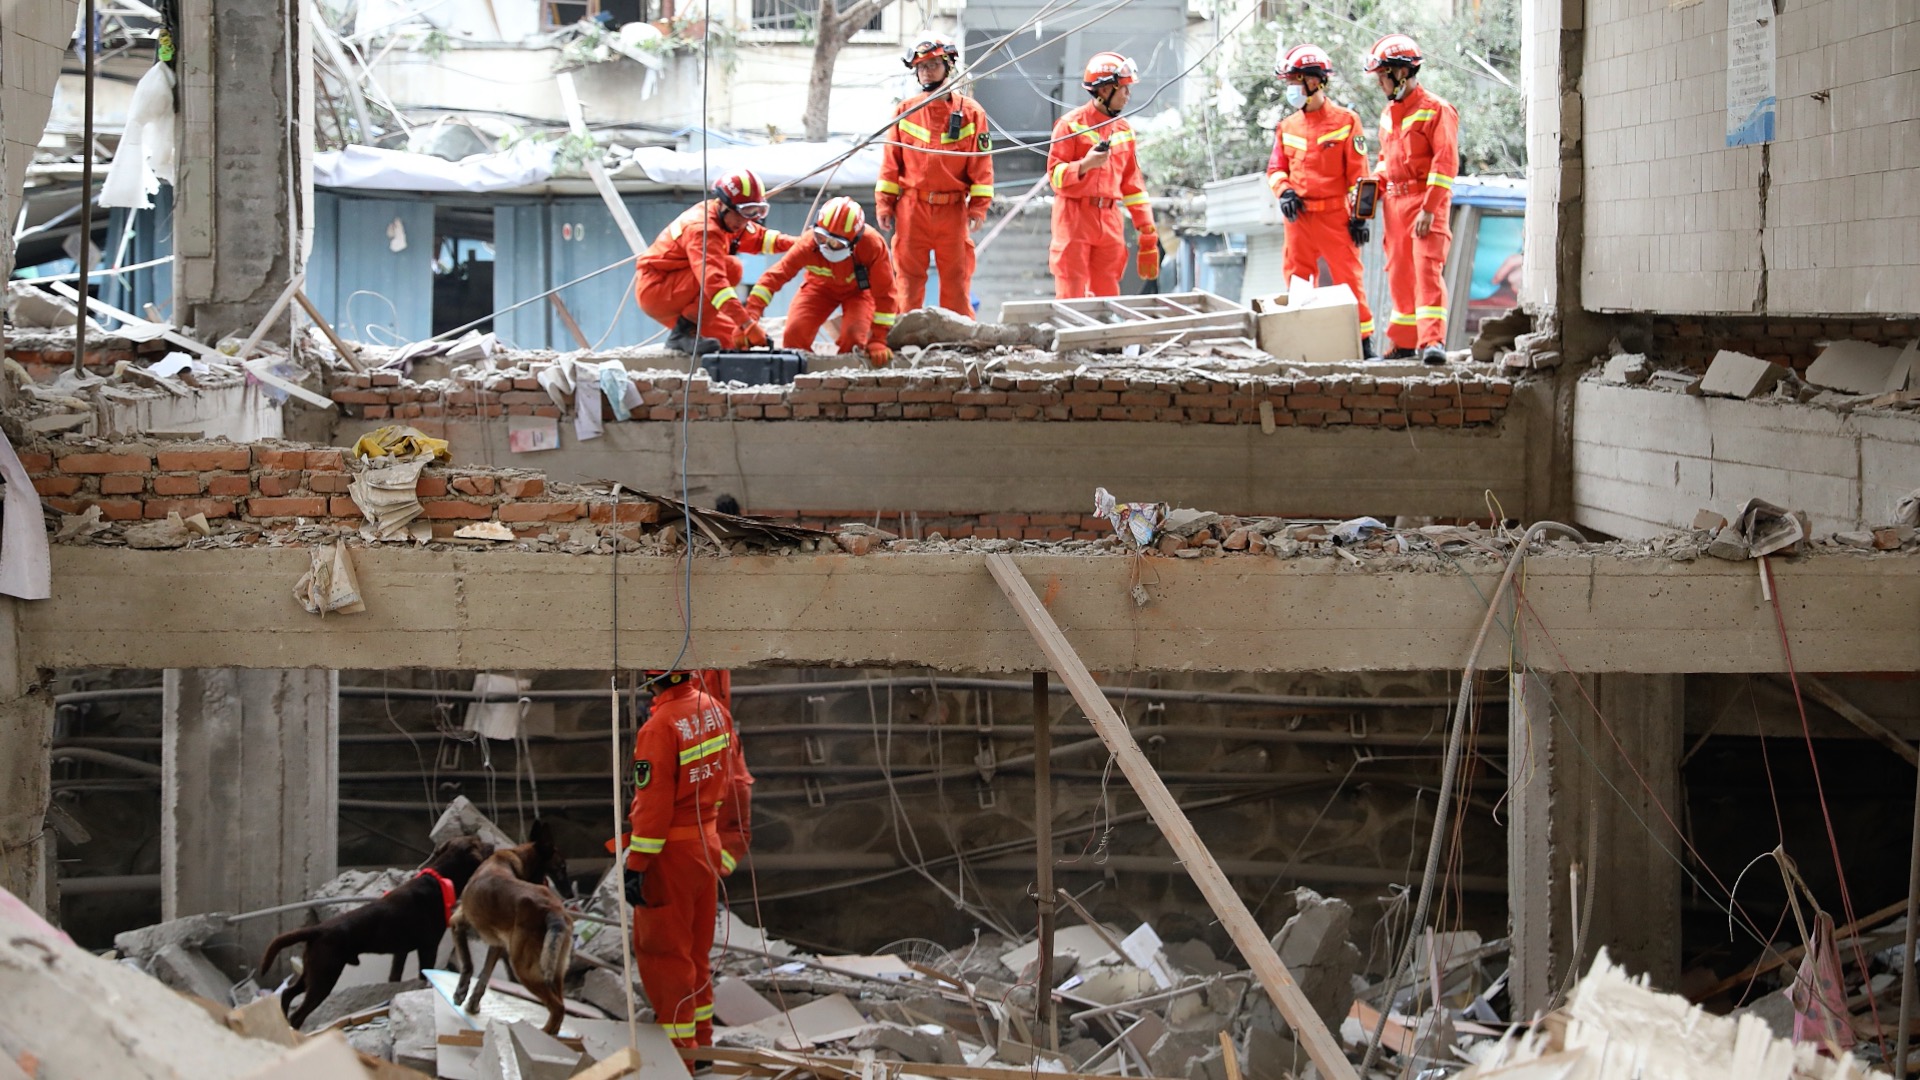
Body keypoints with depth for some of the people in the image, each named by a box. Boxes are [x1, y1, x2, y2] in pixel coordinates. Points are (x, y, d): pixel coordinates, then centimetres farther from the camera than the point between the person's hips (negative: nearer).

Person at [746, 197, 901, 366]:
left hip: (859, 288, -1)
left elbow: (884, 293, -28)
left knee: (854, 337, -27)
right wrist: (750, 316, -45)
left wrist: (878, 341, -28)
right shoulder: (809, 244, -33)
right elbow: (774, 276, -33)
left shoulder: (872, 245, -37)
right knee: (794, 333, -18)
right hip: (821, 286, 1)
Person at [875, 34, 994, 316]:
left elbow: (982, 163, 0)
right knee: (909, 277, 4)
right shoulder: (906, 110, 5)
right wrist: (884, 203, 2)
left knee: (957, 277, 3)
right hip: (912, 208, 1)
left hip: (953, 209, -1)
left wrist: (978, 207, -6)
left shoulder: (970, 112, 1)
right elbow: (891, 161, 7)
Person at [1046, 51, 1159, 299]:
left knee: (1107, 295, 5)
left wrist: (1147, 230, 11)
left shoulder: (1124, 130, 13)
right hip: (1075, 218, -6)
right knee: (1071, 297, -6)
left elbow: (1132, 183, 15)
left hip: (1110, 220, 6)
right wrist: (1085, 164, -25)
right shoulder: (1072, 124, -5)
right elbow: (1055, 175, -8)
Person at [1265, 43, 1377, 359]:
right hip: (1298, 216, 5)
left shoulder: (1345, 121, -2)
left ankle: (1364, 341, 0)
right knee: (1298, 280, 7)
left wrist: (1359, 215, -7)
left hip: (1334, 215, -5)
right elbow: (1276, 168, 17)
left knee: (1348, 278, -5)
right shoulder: (1287, 126, 13)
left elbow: (1358, 172, -3)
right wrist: (1284, 191, -4)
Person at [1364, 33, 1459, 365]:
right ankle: (1405, 341, 19)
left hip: (1426, 201, -8)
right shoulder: (1388, 116, 17)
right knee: (1399, 273, 11)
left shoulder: (1436, 110, -9)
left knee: (1428, 270, -15)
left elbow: (1445, 162, -15)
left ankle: (1433, 341, -21)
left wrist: (1429, 209, -20)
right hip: (1395, 203, 8)